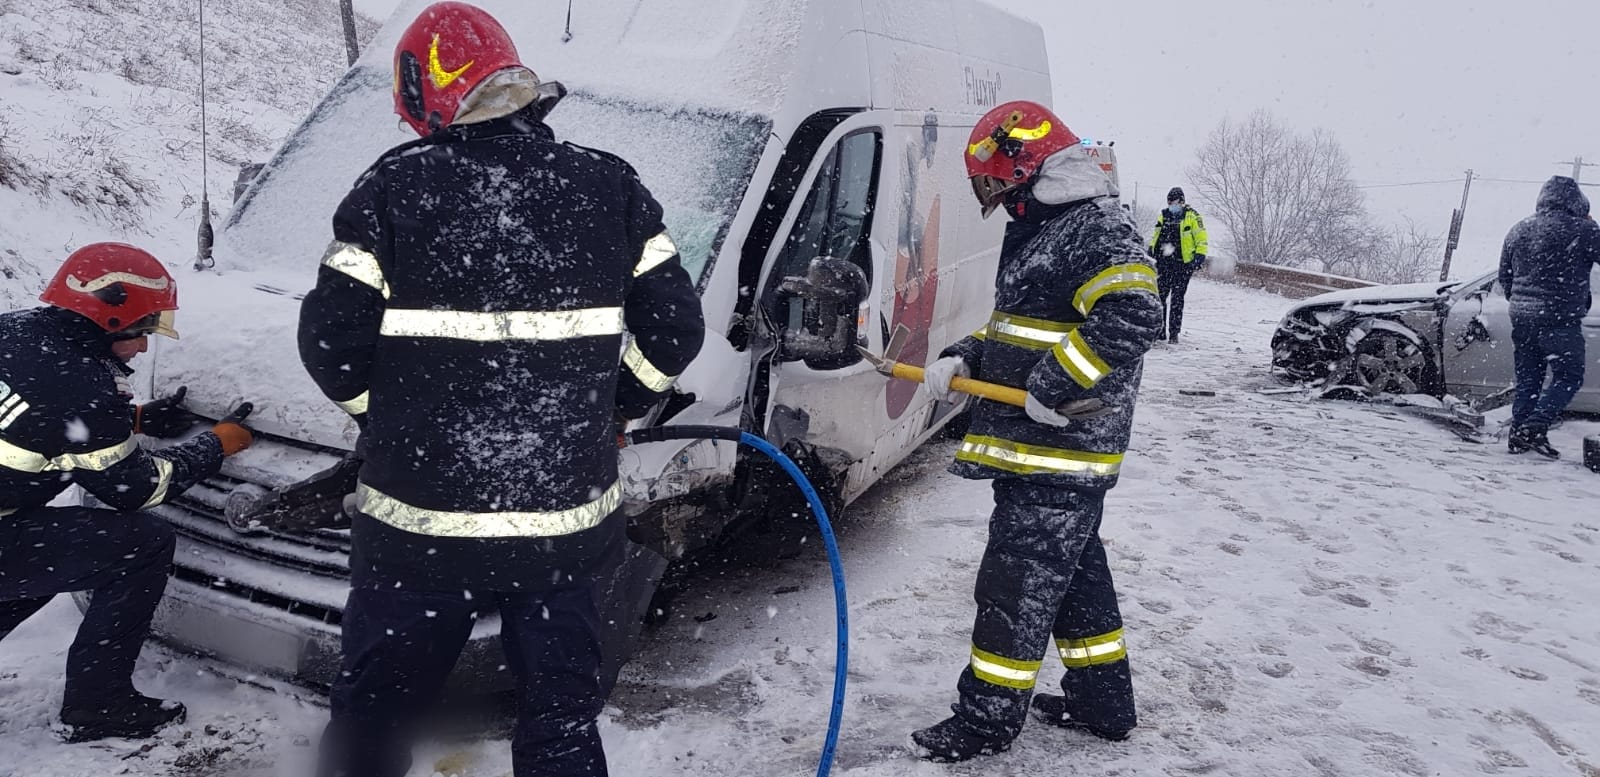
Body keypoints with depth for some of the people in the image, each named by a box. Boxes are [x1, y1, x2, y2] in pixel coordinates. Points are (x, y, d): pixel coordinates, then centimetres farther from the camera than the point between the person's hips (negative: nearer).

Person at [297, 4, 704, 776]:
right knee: (560, 714, 17)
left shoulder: (394, 186, -7)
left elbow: (330, 341, -6)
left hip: (417, 517, -2)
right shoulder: (611, 187, 0)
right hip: (566, 516, 2)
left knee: (373, 704, 18)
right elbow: (674, 332, 2)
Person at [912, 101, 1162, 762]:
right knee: (1074, 573, 18)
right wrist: (964, 360, 7)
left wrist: (1057, 388, -28)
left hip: (1059, 454, -10)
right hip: (1034, 452, 10)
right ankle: (1102, 702, 32)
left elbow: (1132, 315, -29)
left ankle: (988, 718, 11)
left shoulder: (1097, 228, -15)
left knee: (1017, 582, -2)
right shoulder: (1038, 232, 18)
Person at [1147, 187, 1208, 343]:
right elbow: (1154, 237, 24)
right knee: (1159, 297, 2)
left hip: (1182, 265, -4)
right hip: (1163, 264, 5)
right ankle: (1159, 330, 10)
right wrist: (1150, 253, 18)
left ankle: (1174, 333, 1)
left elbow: (1202, 239, -2)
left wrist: (1199, 257, -11)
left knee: (1177, 299, -3)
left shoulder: (1192, 217, -1)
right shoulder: (1163, 216, 14)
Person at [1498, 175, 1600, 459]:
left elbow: (1504, 276, 17)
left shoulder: (1518, 230, 12)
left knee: (1527, 378, 13)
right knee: (1568, 377, 1)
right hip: (1560, 318, -6)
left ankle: (1518, 435, 11)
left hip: (1521, 316, 7)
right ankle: (1535, 426, -15)